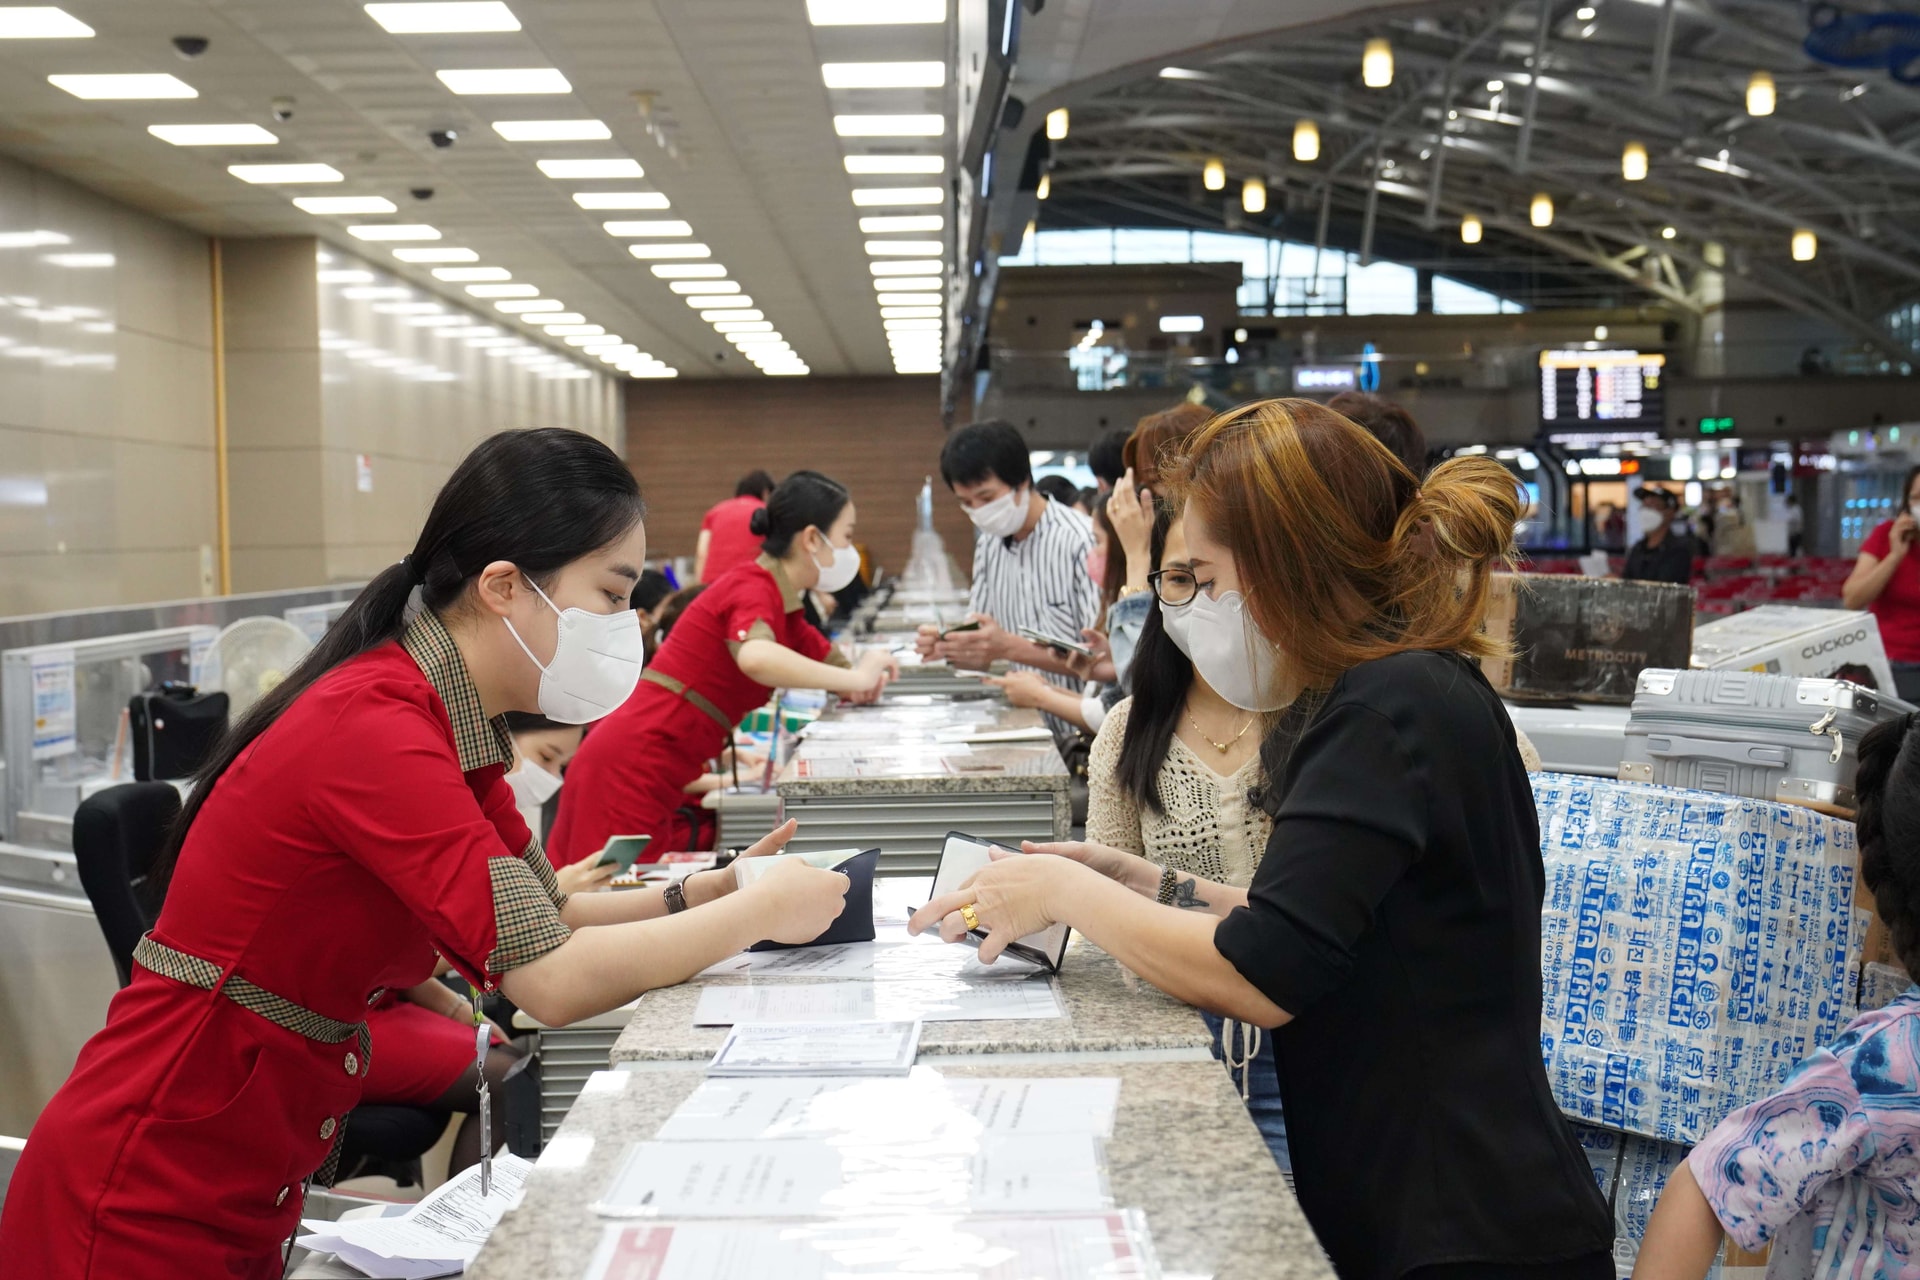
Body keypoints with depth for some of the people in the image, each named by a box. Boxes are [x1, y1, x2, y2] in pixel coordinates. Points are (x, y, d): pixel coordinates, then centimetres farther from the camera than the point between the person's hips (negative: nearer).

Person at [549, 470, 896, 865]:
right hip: (631, 770, -9)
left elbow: (843, 676, 19)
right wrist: (855, 678, -24)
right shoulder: (753, 586, -13)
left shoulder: (784, 608, 14)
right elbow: (755, 658, -35)